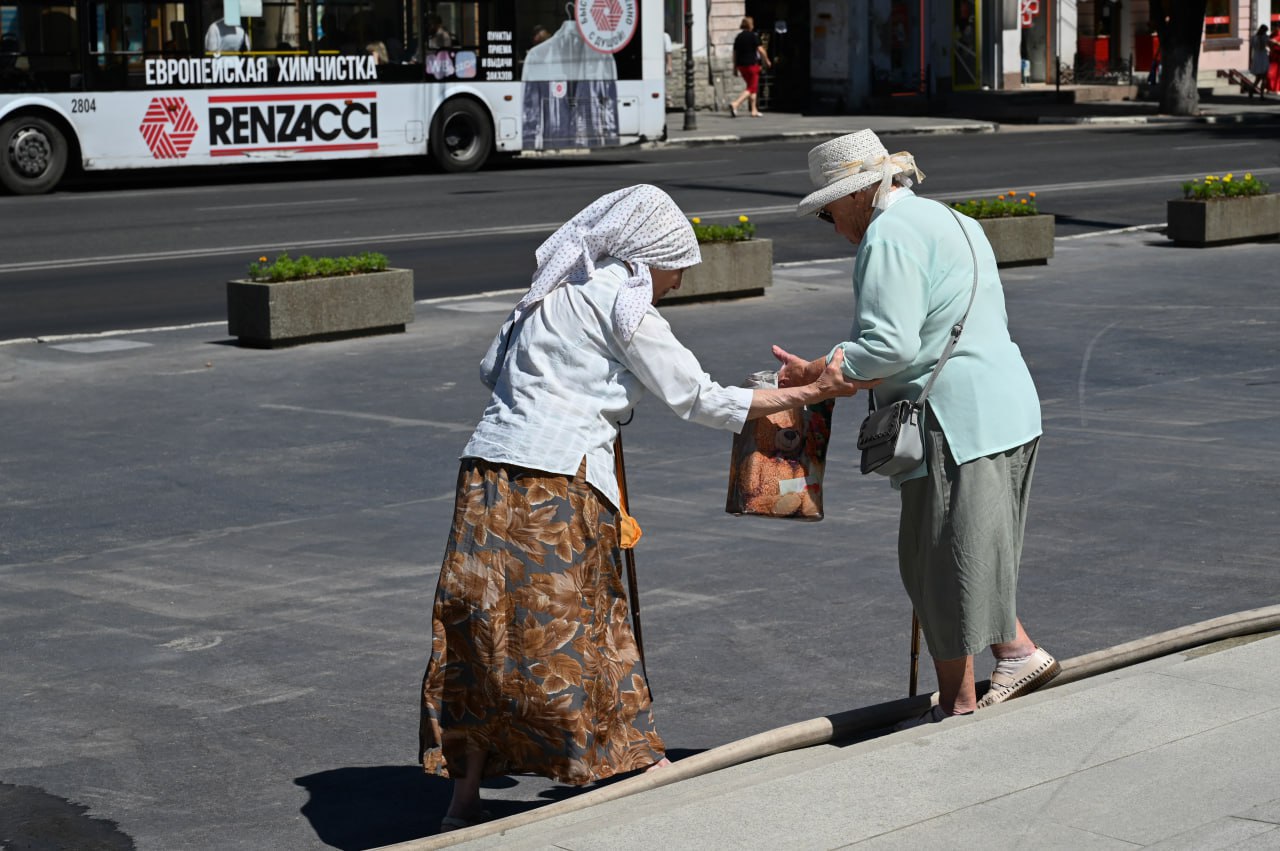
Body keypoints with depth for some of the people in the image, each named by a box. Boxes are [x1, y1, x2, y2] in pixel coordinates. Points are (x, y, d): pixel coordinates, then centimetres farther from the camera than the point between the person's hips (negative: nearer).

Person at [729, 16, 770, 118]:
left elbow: (735, 53, 10)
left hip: (741, 65, 7)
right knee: (751, 88, -3)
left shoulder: (739, 37, 9)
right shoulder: (753, 36, -9)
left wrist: (735, 67, 16)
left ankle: (754, 110, 17)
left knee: (753, 87, 18)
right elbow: (760, 50, -12)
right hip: (752, 64, -7)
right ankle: (735, 104, -22)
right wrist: (767, 61, 2)